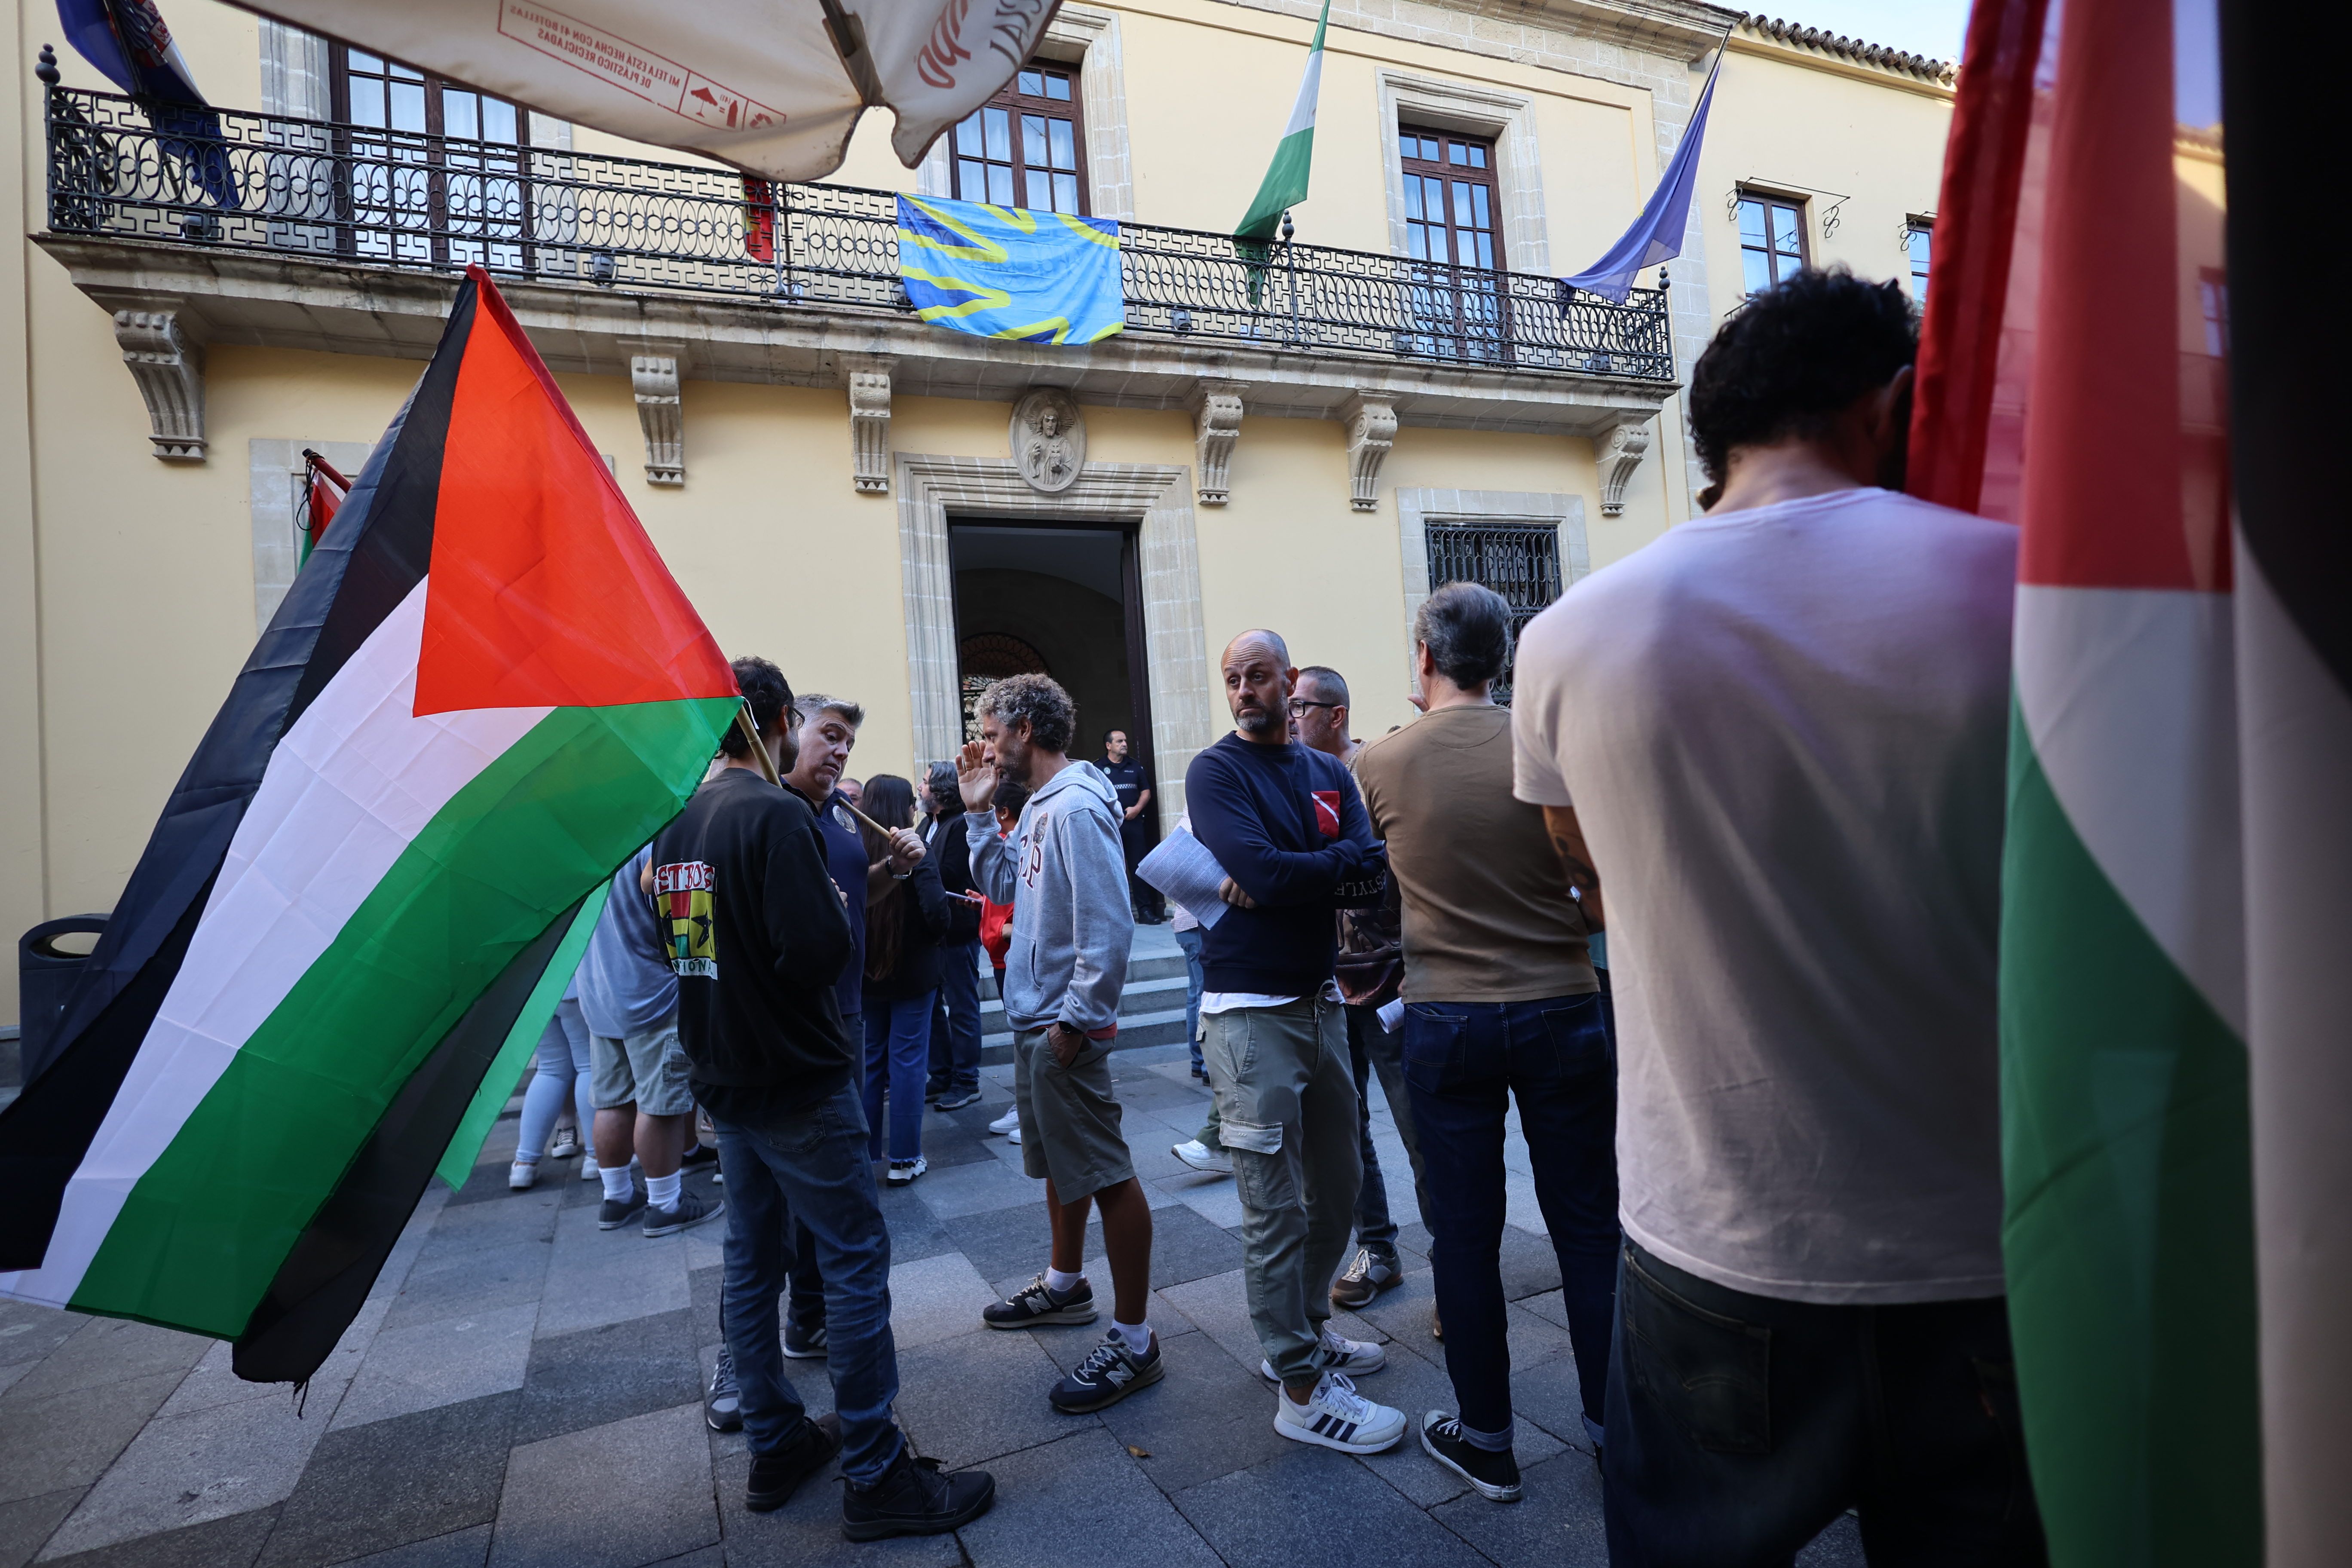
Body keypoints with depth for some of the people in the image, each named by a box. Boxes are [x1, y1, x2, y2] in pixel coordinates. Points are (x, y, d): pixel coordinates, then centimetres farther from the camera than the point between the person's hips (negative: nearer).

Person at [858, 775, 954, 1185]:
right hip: (913, 976, -4)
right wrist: (929, 939, 0)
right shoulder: (917, 858, -16)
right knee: (908, 1061, 5)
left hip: (867, 975, 4)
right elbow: (938, 917, -21)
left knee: (870, 1061, 15)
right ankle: (904, 1159, 13)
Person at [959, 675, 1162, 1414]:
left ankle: (1134, 1340, 10)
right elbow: (1003, 885, 17)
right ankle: (1065, 1284, 43)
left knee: (1106, 1175, -1)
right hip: (1033, 1021, 11)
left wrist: (1075, 1020, -21)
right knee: (1057, 1161, 24)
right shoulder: (1037, 807, 10)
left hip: (1066, 1029, -10)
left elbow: (1108, 926, -25)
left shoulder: (1078, 807, -20)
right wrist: (978, 810, 10)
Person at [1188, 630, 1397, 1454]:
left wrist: (1288, 877, -19)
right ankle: (1302, 1390, 15)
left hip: (1319, 1000, 7)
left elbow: (1371, 874, -6)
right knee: (1275, 1206, 1)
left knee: (1336, 1182, 18)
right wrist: (1336, 865, -9)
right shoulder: (1215, 771, -7)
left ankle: (1305, 1330, 38)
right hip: (1250, 1010, -6)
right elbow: (1262, 870, -23)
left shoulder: (1328, 772, 9)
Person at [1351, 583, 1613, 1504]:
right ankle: (1614, 1422, 29)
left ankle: (1486, 1438, 27)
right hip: (1560, 1006, 1)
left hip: (1445, 1019, 0)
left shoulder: (1379, 763, -5)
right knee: (1587, 1223, 14)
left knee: (1464, 1231, 12)